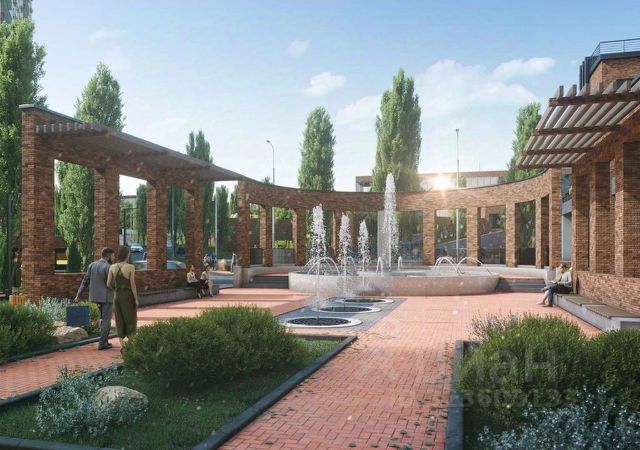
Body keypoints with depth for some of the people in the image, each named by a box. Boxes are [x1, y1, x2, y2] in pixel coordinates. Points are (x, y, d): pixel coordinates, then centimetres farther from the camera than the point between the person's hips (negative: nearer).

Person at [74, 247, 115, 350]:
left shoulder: (92, 265, 6)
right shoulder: (108, 267, -16)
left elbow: (85, 281, 6)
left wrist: (78, 295, 9)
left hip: (96, 296, 7)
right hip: (106, 297, -7)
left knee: (103, 318, 19)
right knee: (106, 320, 2)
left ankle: (105, 341, 21)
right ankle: (102, 343, 3)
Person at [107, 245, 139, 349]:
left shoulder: (112, 267, -2)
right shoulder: (131, 267, -14)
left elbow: (108, 284, 0)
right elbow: (132, 284, -14)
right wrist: (136, 299, -7)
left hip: (117, 296, 4)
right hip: (128, 297, -4)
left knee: (120, 321, 12)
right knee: (130, 320, 8)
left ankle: (122, 346, 11)